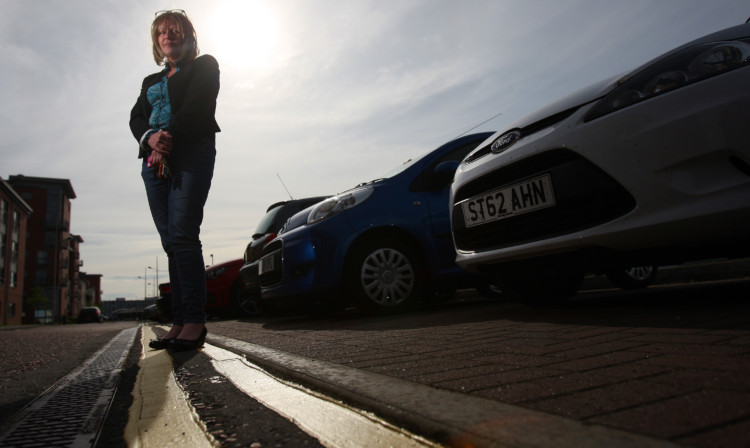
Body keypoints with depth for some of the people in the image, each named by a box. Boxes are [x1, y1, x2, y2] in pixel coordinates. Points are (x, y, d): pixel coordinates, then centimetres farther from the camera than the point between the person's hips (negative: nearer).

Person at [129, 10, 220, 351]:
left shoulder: (204, 65, 15)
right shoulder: (150, 81, 30)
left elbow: (196, 104, -3)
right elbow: (136, 117, 14)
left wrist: (170, 137, -13)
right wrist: (150, 138, -9)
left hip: (191, 153, -5)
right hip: (154, 160, 6)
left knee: (182, 234, -19)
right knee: (170, 241, -3)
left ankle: (194, 321, -19)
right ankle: (179, 322, -3)